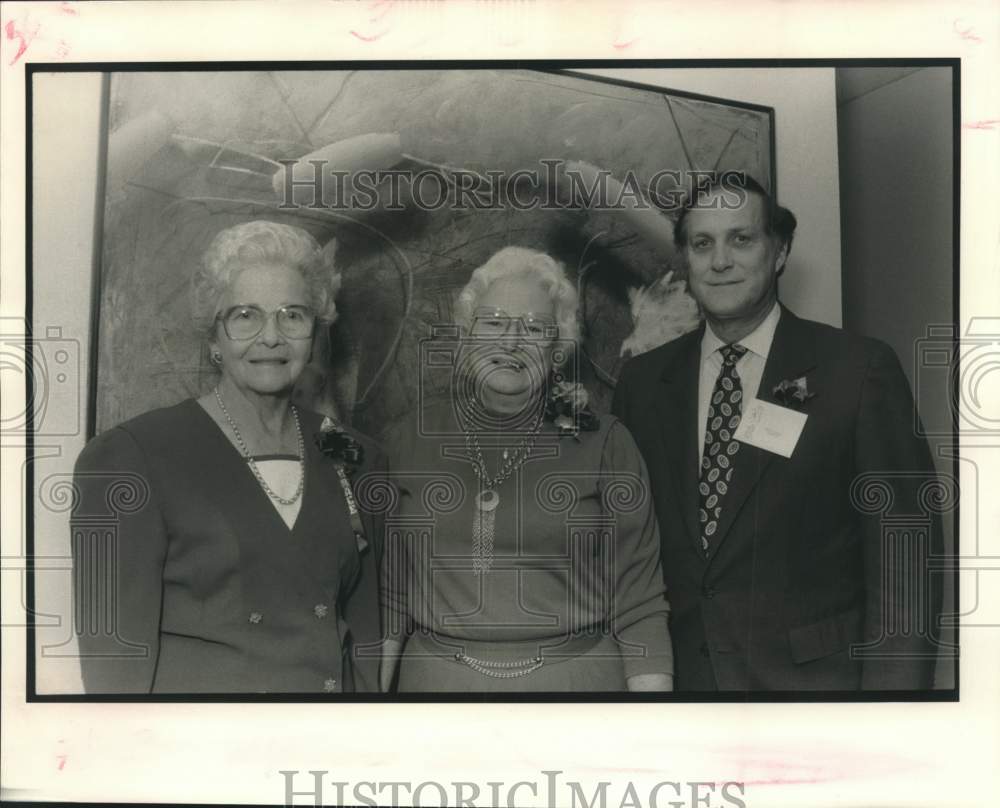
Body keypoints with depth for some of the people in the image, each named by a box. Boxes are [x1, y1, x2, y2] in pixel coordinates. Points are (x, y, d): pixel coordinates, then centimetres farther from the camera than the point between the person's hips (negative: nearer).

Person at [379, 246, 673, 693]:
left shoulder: (604, 442, -6)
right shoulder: (423, 434, 2)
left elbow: (638, 603, -6)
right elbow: (393, 584, 6)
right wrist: (373, 685, 2)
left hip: (574, 673, -2)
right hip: (437, 675, 2)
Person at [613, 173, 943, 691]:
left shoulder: (859, 370, -9)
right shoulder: (642, 381, 1)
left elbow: (902, 559, -9)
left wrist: (892, 684, -14)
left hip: (814, 673, -3)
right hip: (682, 672, 3)